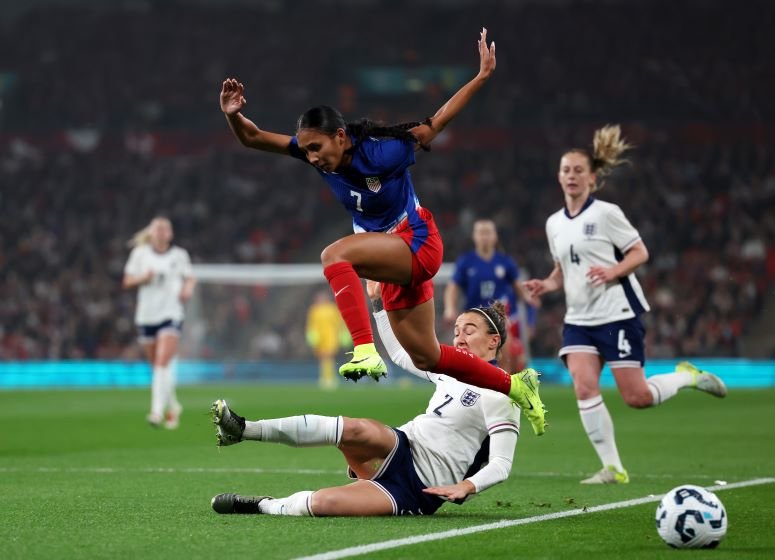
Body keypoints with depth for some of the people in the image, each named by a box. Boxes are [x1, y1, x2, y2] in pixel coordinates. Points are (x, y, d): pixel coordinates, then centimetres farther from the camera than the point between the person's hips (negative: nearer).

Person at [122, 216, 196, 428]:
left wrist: (188, 289, -5)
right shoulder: (140, 253, 4)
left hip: (171, 314, -2)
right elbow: (127, 282, 5)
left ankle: (157, 411, -22)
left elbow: (190, 277, 17)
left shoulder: (179, 255, 3)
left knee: (163, 363, -18)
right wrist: (143, 278, -14)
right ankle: (173, 407, 30)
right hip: (146, 315, 2)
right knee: (156, 365, 9)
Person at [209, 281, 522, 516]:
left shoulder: (500, 394, -8)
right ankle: (243, 430, -35)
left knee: (319, 504, -29)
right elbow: (399, 353, 29)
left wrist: (467, 487, -31)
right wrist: (378, 300, 23)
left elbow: (501, 465, -14)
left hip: (419, 491, -6)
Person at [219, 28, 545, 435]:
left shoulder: (383, 153, -26)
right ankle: (517, 386, 32)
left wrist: (483, 75, -14)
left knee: (335, 255, -33)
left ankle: (366, 352, -42)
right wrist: (233, 114, -34)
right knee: (426, 358, 15)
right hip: (393, 258, 8)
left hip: (416, 244, -8)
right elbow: (252, 139, -13)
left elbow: (436, 123, -14)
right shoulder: (316, 151, -11)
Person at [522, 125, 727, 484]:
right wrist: (545, 285, 2)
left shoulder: (605, 213, -6)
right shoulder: (554, 223, 11)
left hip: (617, 314, -5)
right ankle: (612, 468, -9)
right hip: (579, 319, 5)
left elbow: (639, 252, -5)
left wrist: (612, 271, -22)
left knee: (637, 397, -6)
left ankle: (688, 376, 24)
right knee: (583, 387, -15)